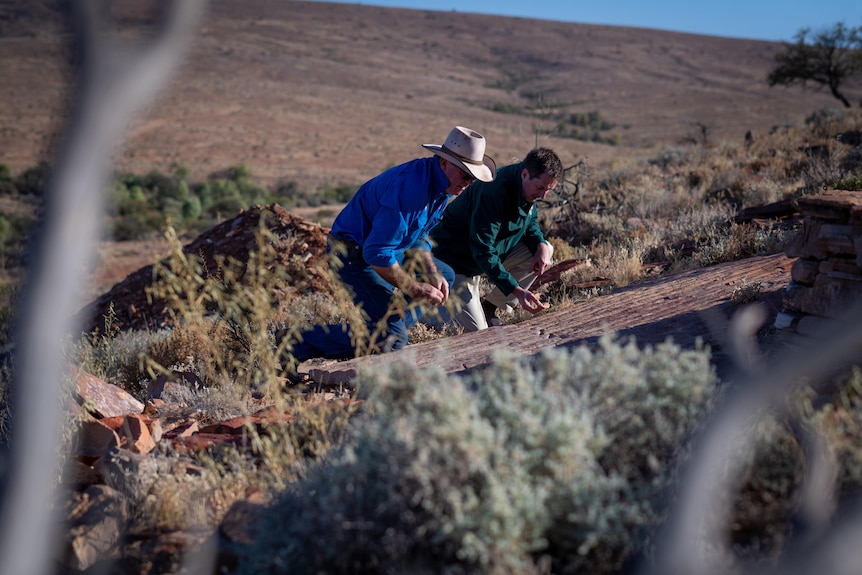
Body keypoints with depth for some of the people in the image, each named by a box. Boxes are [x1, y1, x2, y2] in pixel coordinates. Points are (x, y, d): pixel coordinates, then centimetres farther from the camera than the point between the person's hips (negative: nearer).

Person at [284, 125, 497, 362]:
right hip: (355, 256, -10)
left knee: (445, 276, 17)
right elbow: (376, 252, -30)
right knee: (392, 339, -17)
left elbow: (417, 237, 15)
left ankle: (388, 327, 7)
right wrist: (414, 289, -20)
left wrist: (433, 275, -2)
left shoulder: (442, 185, 3)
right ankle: (297, 342, -13)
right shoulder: (410, 187, -28)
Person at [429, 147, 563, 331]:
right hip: (454, 259, -8)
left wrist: (541, 246, -15)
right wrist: (516, 290, -39)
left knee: (545, 250, -8)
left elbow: (529, 223, 9)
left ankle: (489, 307, 4)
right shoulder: (493, 191, -33)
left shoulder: (529, 186, -7)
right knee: (476, 330, -12)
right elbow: (482, 251, -33)